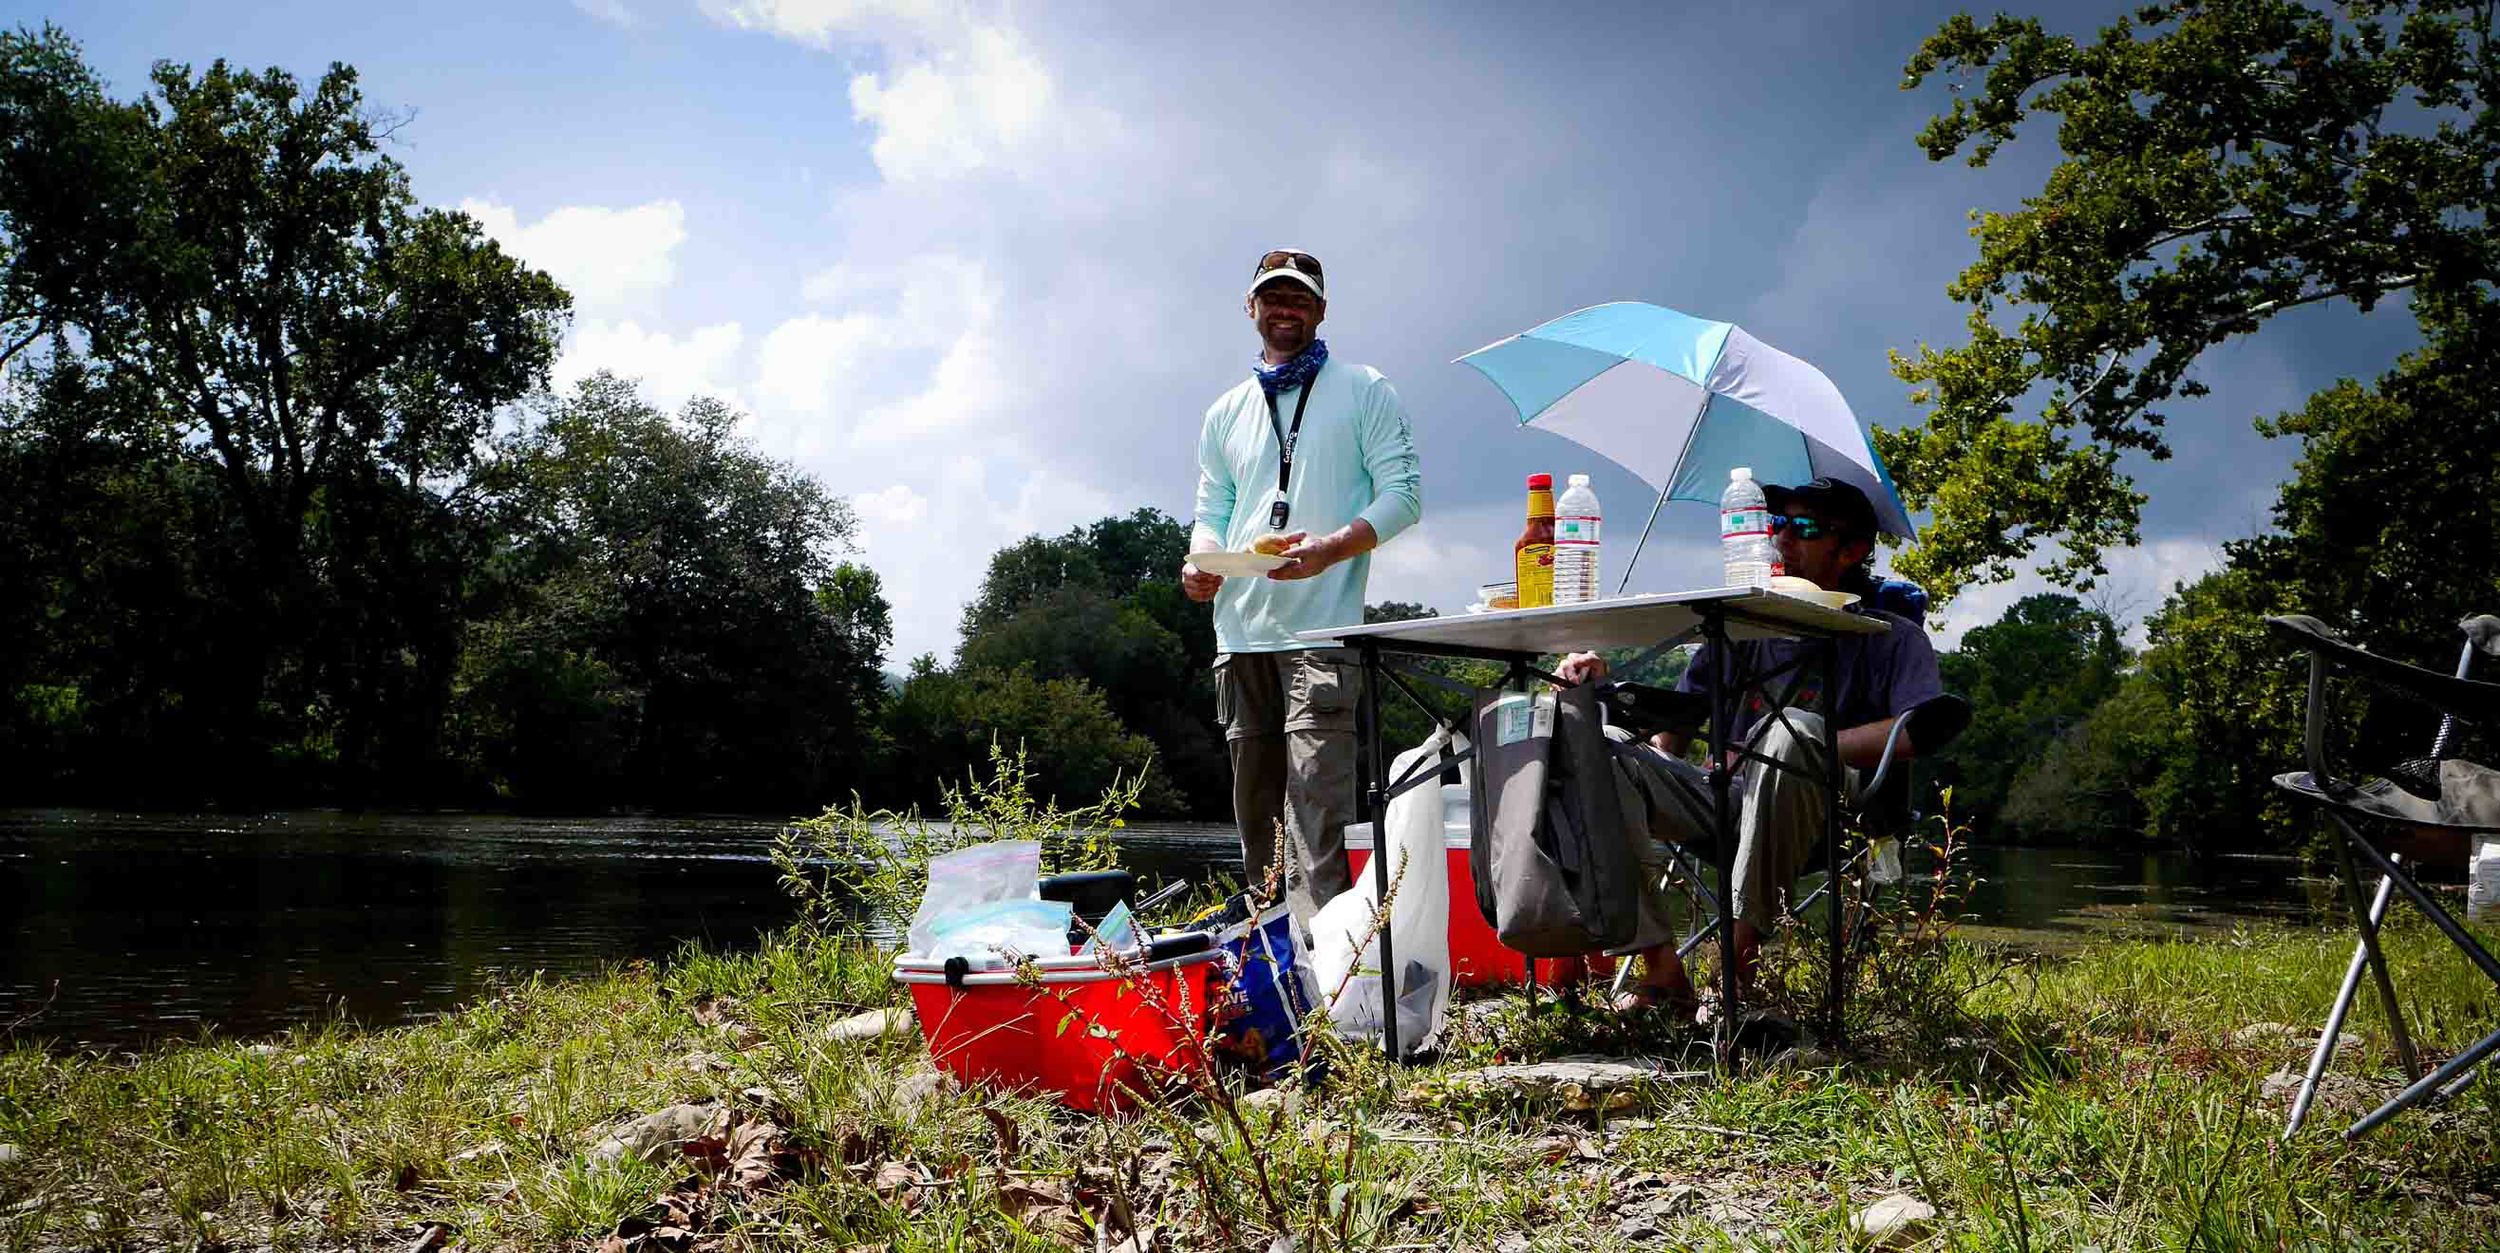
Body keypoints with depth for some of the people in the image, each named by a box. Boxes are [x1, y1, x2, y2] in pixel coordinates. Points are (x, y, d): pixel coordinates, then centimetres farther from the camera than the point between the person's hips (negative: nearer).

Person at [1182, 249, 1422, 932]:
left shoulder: (1363, 391, 5)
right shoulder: (1225, 414, 20)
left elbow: (1402, 492, -2)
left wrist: (1330, 548, -19)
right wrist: (1200, 560, -3)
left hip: (1320, 628, -5)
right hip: (1240, 633, 5)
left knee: (1315, 815, -15)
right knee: (1254, 812, 11)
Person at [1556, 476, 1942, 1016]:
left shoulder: (1890, 637, 7)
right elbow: (1670, 738, 16)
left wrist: (1801, 753, -17)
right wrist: (1598, 685, -3)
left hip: (1824, 808, -4)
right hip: (1725, 801, 5)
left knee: (1792, 728, -37)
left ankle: (1740, 956, -29)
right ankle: (1663, 968, -24)